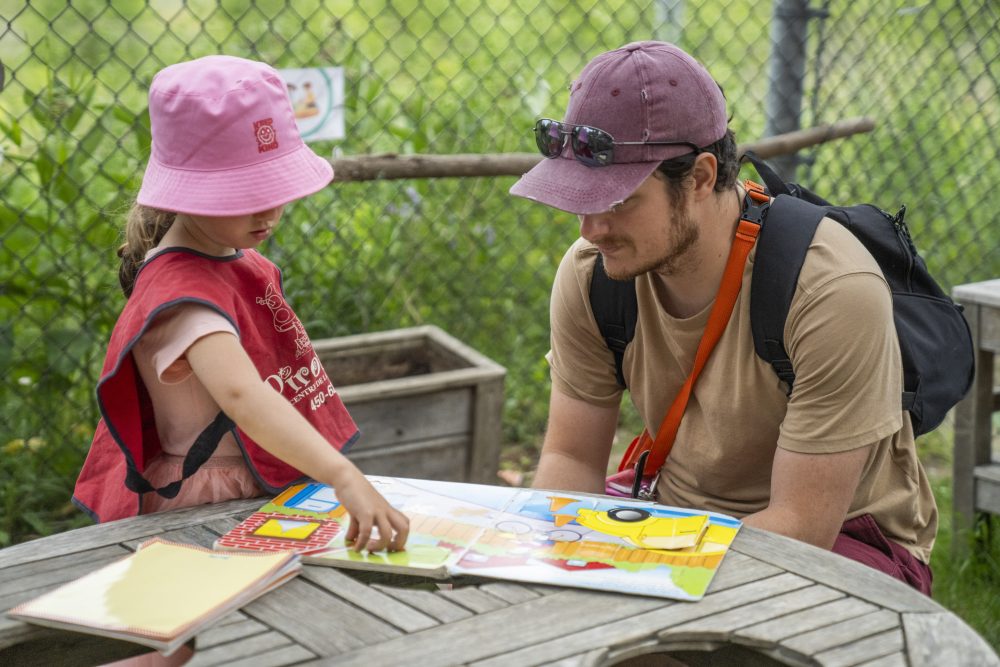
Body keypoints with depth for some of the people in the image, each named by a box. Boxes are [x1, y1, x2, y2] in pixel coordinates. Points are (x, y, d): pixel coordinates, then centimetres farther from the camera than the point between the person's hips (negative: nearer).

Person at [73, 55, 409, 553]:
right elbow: (242, 395, -38)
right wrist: (344, 478, -49)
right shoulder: (183, 292, -20)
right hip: (210, 514, -8)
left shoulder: (246, 264, 9)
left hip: (271, 495, 8)